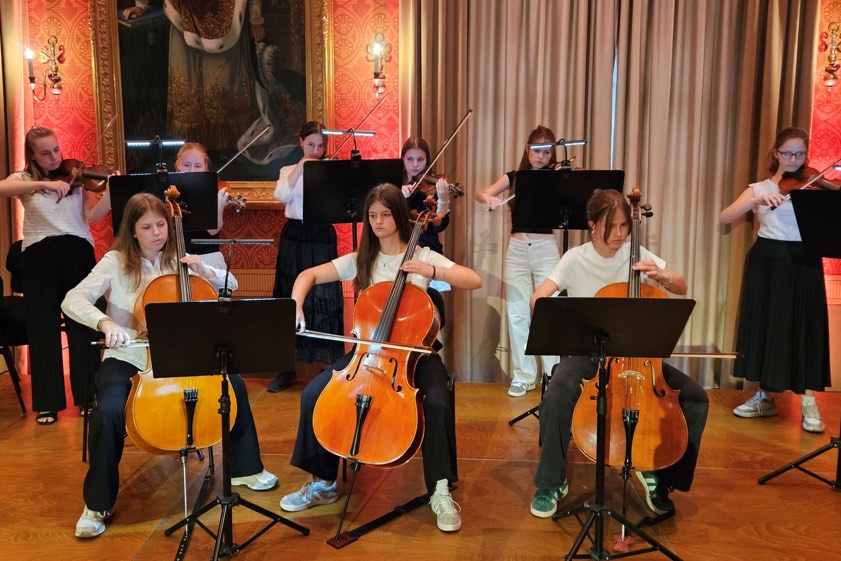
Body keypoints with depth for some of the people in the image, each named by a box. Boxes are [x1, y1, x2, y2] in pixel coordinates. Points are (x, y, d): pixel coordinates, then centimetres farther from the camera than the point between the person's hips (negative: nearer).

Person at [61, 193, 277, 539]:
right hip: (126, 359, -3)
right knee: (108, 412, -32)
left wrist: (204, 271, -17)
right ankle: (97, 504, -8)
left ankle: (245, 469, 6)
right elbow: (72, 300, -16)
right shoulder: (116, 262, -6)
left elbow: (231, 286, 3)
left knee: (233, 384, -15)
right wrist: (105, 322, -35)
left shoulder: (179, 260, 2)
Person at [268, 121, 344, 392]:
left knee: (324, 300, -3)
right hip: (294, 238, 2)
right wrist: (301, 166, -13)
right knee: (290, 299, 6)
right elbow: (282, 195, -11)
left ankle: (331, 365, 7)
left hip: (322, 239, -1)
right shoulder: (289, 171, 9)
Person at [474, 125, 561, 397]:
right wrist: (489, 198, -21)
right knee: (517, 314, 2)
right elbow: (481, 194, 1)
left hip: (546, 249, -2)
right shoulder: (514, 177, 9)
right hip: (517, 249, 2)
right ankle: (523, 376, 14)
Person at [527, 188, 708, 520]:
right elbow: (538, 300, -14)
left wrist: (661, 276, -15)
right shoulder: (576, 259, -5)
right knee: (556, 396, -34)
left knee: (696, 398, -15)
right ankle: (551, 484, -10)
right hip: (586, 351, -3)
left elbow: (682, 289, 7)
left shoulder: (636, 254, 2)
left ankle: (660, 474, 8)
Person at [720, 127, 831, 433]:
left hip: (804, 263, -1)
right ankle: (764, 397, 19)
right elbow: (725, 217, -10)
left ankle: (808, 404, 9)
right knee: (765, 325, 6)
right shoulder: (760, 188, 5)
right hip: (768, 262, 1)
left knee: (805, 328, -1)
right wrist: (757, 201, -23)